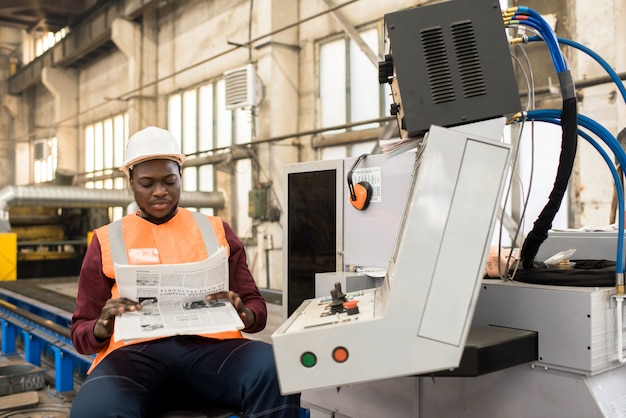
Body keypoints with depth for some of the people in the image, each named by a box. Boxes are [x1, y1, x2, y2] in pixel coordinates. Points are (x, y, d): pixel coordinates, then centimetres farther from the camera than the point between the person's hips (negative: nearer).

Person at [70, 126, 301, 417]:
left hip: (209, 346, 1)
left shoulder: (216, 231, 17)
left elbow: (257, 308, 16)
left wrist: (241, 313, -10)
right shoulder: (107, 240, 15)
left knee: (277, 374, -31)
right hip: (135, 351, 0)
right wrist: (104, 325, -10)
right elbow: (81, 333, 15)